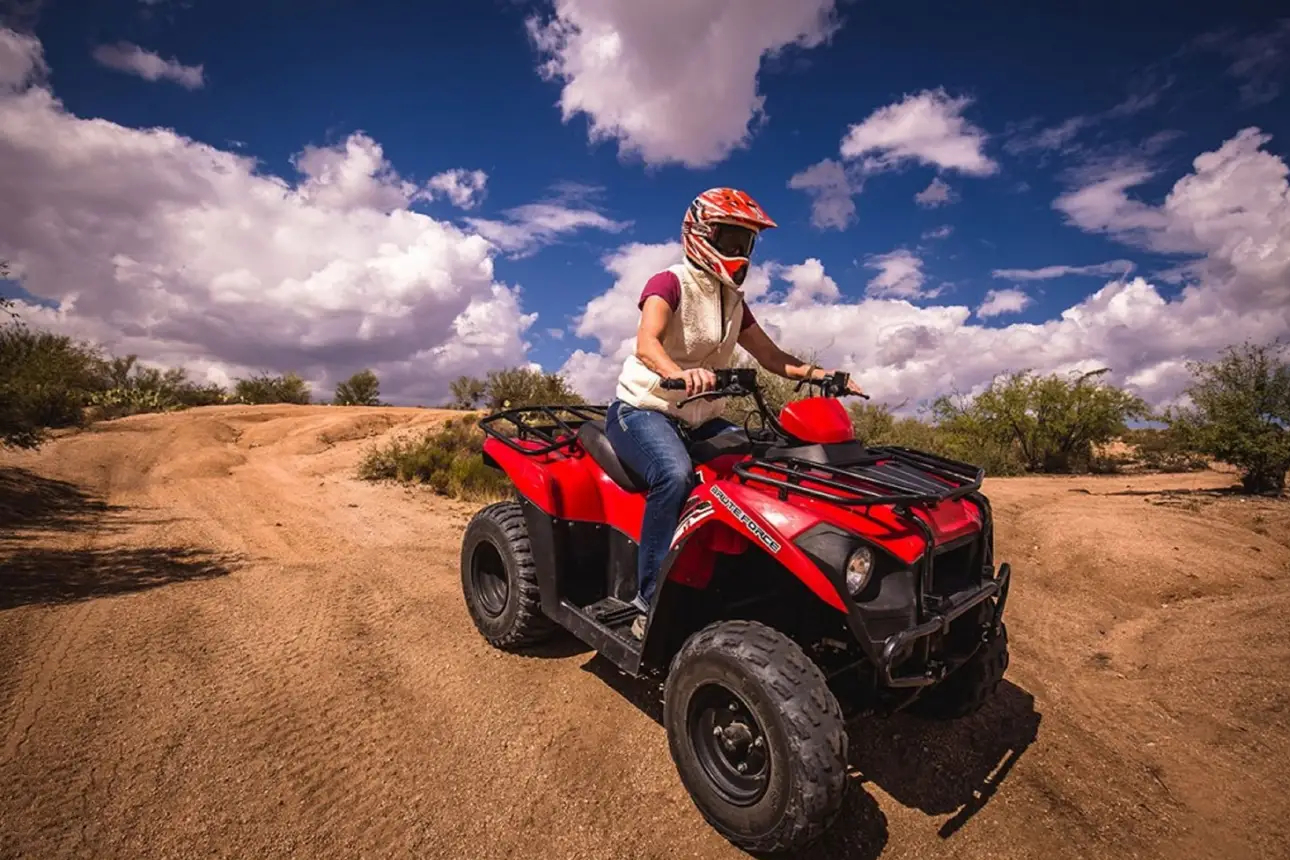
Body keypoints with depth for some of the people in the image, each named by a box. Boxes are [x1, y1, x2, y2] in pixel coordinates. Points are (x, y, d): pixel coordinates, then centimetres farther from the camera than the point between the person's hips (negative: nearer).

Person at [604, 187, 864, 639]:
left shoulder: (733, 301, 15)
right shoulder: (670, 283, -8)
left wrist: (824, 374, -1)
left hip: (701, 419, 7)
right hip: (642, 410, -7)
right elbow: (645, 343, -27)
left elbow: (772, 356, 16)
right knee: (676, 474, -37)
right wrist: (679, 373, -50)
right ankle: (650, 605, -27)